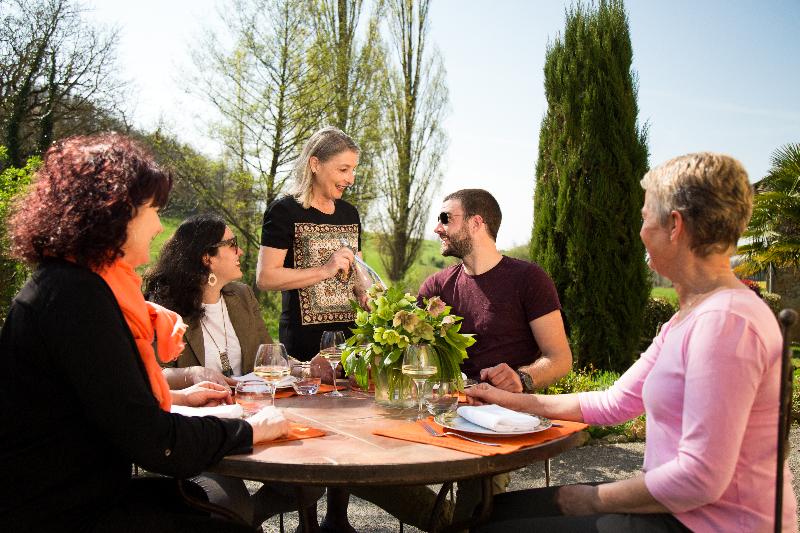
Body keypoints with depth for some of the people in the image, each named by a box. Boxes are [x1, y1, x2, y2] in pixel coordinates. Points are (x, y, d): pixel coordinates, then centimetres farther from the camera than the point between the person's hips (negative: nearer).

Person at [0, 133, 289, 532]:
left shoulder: (68, 282, 7)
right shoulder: (75, 297, -25)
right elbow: (155, 443, -26)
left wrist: (174, 398, 14)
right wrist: (251, 430, -14)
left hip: (81, 489, 9)